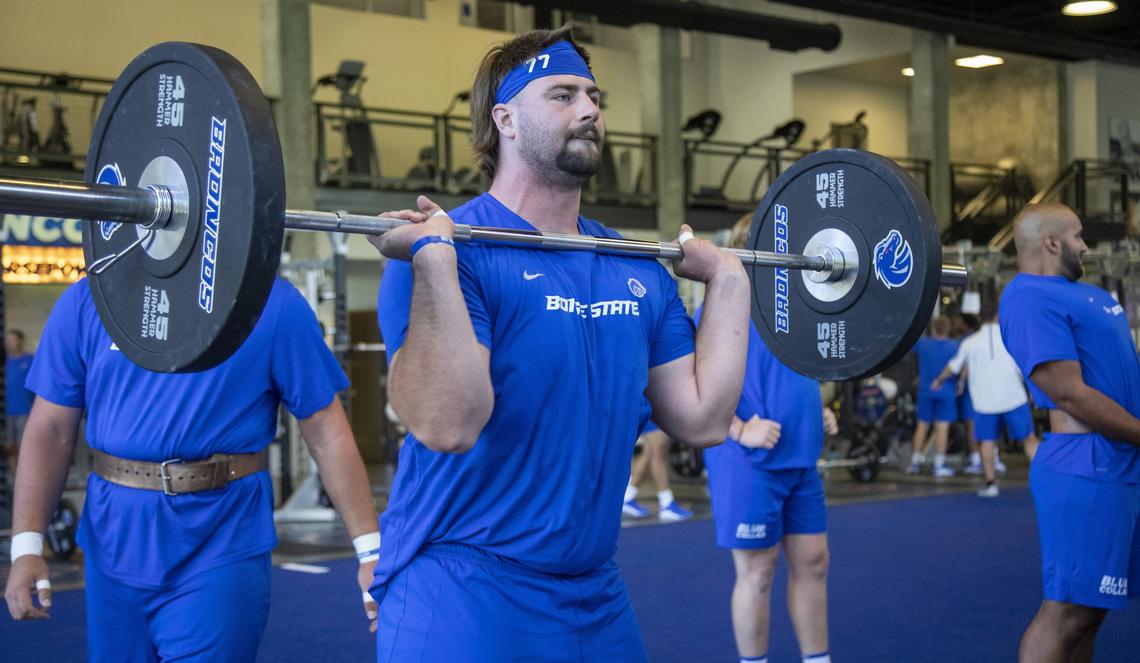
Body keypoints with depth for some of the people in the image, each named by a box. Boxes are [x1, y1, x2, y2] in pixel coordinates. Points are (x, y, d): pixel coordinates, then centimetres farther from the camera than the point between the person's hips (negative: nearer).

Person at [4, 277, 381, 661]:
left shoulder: (273, 303, -4)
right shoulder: (85, 302, 4)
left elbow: (326, 432, -3)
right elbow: (51, 431, 5)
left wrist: (369, 546, -5)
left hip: (222, 547, -3)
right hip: (113, 546, 3)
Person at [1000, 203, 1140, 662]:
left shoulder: (1080, 292, 17)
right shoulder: (1031, 298, -14)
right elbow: (1070, 394, -20)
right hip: (1087, 470, -10)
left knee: (1088, 608, 13)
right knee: (1067, 609, -7)